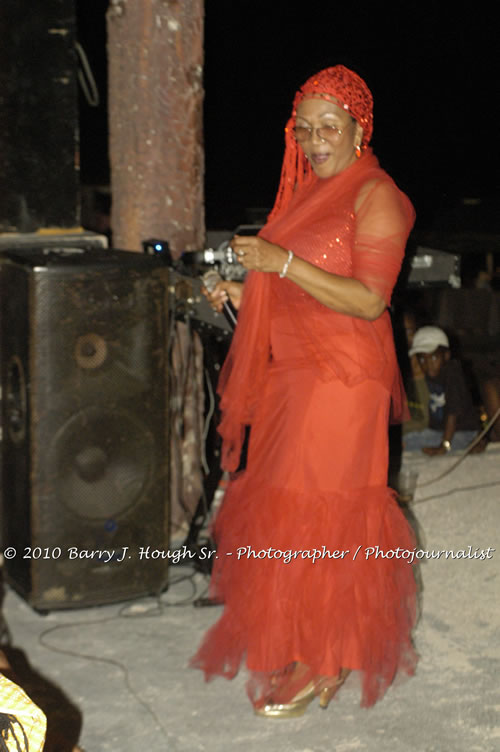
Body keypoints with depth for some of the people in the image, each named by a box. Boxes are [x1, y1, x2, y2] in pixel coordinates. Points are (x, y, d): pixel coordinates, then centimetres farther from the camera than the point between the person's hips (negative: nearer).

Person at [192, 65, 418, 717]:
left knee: (318, 516, -3)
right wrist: (241, 296, 8)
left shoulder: (375, 196, -10)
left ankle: (322, 664, 9)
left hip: (342, 381, -8)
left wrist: (282, 263, -24)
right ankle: (290, 643, 25)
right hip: (291, 373, 8)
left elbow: (369, 300, -20)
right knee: (278, 509, 11)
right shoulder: (306, 193, 15)